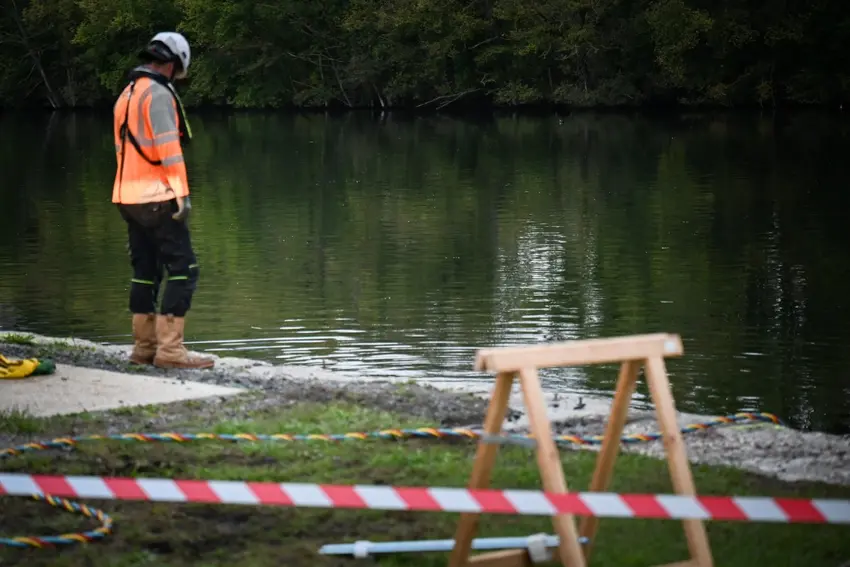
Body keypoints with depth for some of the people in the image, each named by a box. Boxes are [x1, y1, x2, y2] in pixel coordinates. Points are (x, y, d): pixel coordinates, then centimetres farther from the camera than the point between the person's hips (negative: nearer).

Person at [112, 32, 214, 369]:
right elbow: (168, 147, -19)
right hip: (158, 198, -9)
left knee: (145, 272, 13)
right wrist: (182, 193, -19)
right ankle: (170, 349, -13)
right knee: (183, 269, -8)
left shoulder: (127, 95, 18)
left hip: (130, 198, 9)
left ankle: (144, 347, 15)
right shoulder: (158, 93, -11)